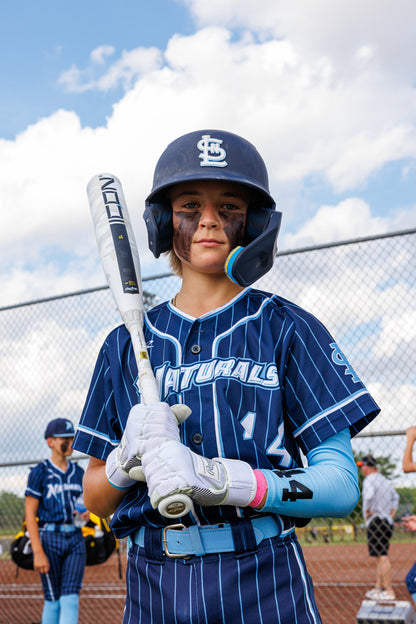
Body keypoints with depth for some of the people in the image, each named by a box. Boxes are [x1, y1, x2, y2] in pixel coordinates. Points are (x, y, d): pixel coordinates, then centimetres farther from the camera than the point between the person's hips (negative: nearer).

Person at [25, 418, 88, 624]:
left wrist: (86, 513, -5)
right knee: (53, 601, 2)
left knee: (71, 599, -4)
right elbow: (30, 515, -8)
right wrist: (38, 552, -15)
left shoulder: (78, 473, 10)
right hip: (49, 539, -4)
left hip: (75, 538, 4)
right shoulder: (40, 473, -5)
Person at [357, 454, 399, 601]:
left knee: (382, 556, -10)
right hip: (387, 522, 10)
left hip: (376, 521, -9)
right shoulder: (384, 480, 19)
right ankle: (378, 588, 16)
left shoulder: (369, 480, -10)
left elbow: (369, 496, -29)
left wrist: (367, 512, -14)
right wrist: (391, 514, 25)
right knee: (381, 555, 13)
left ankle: (389, 591, -11)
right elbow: (395, 497, 32)